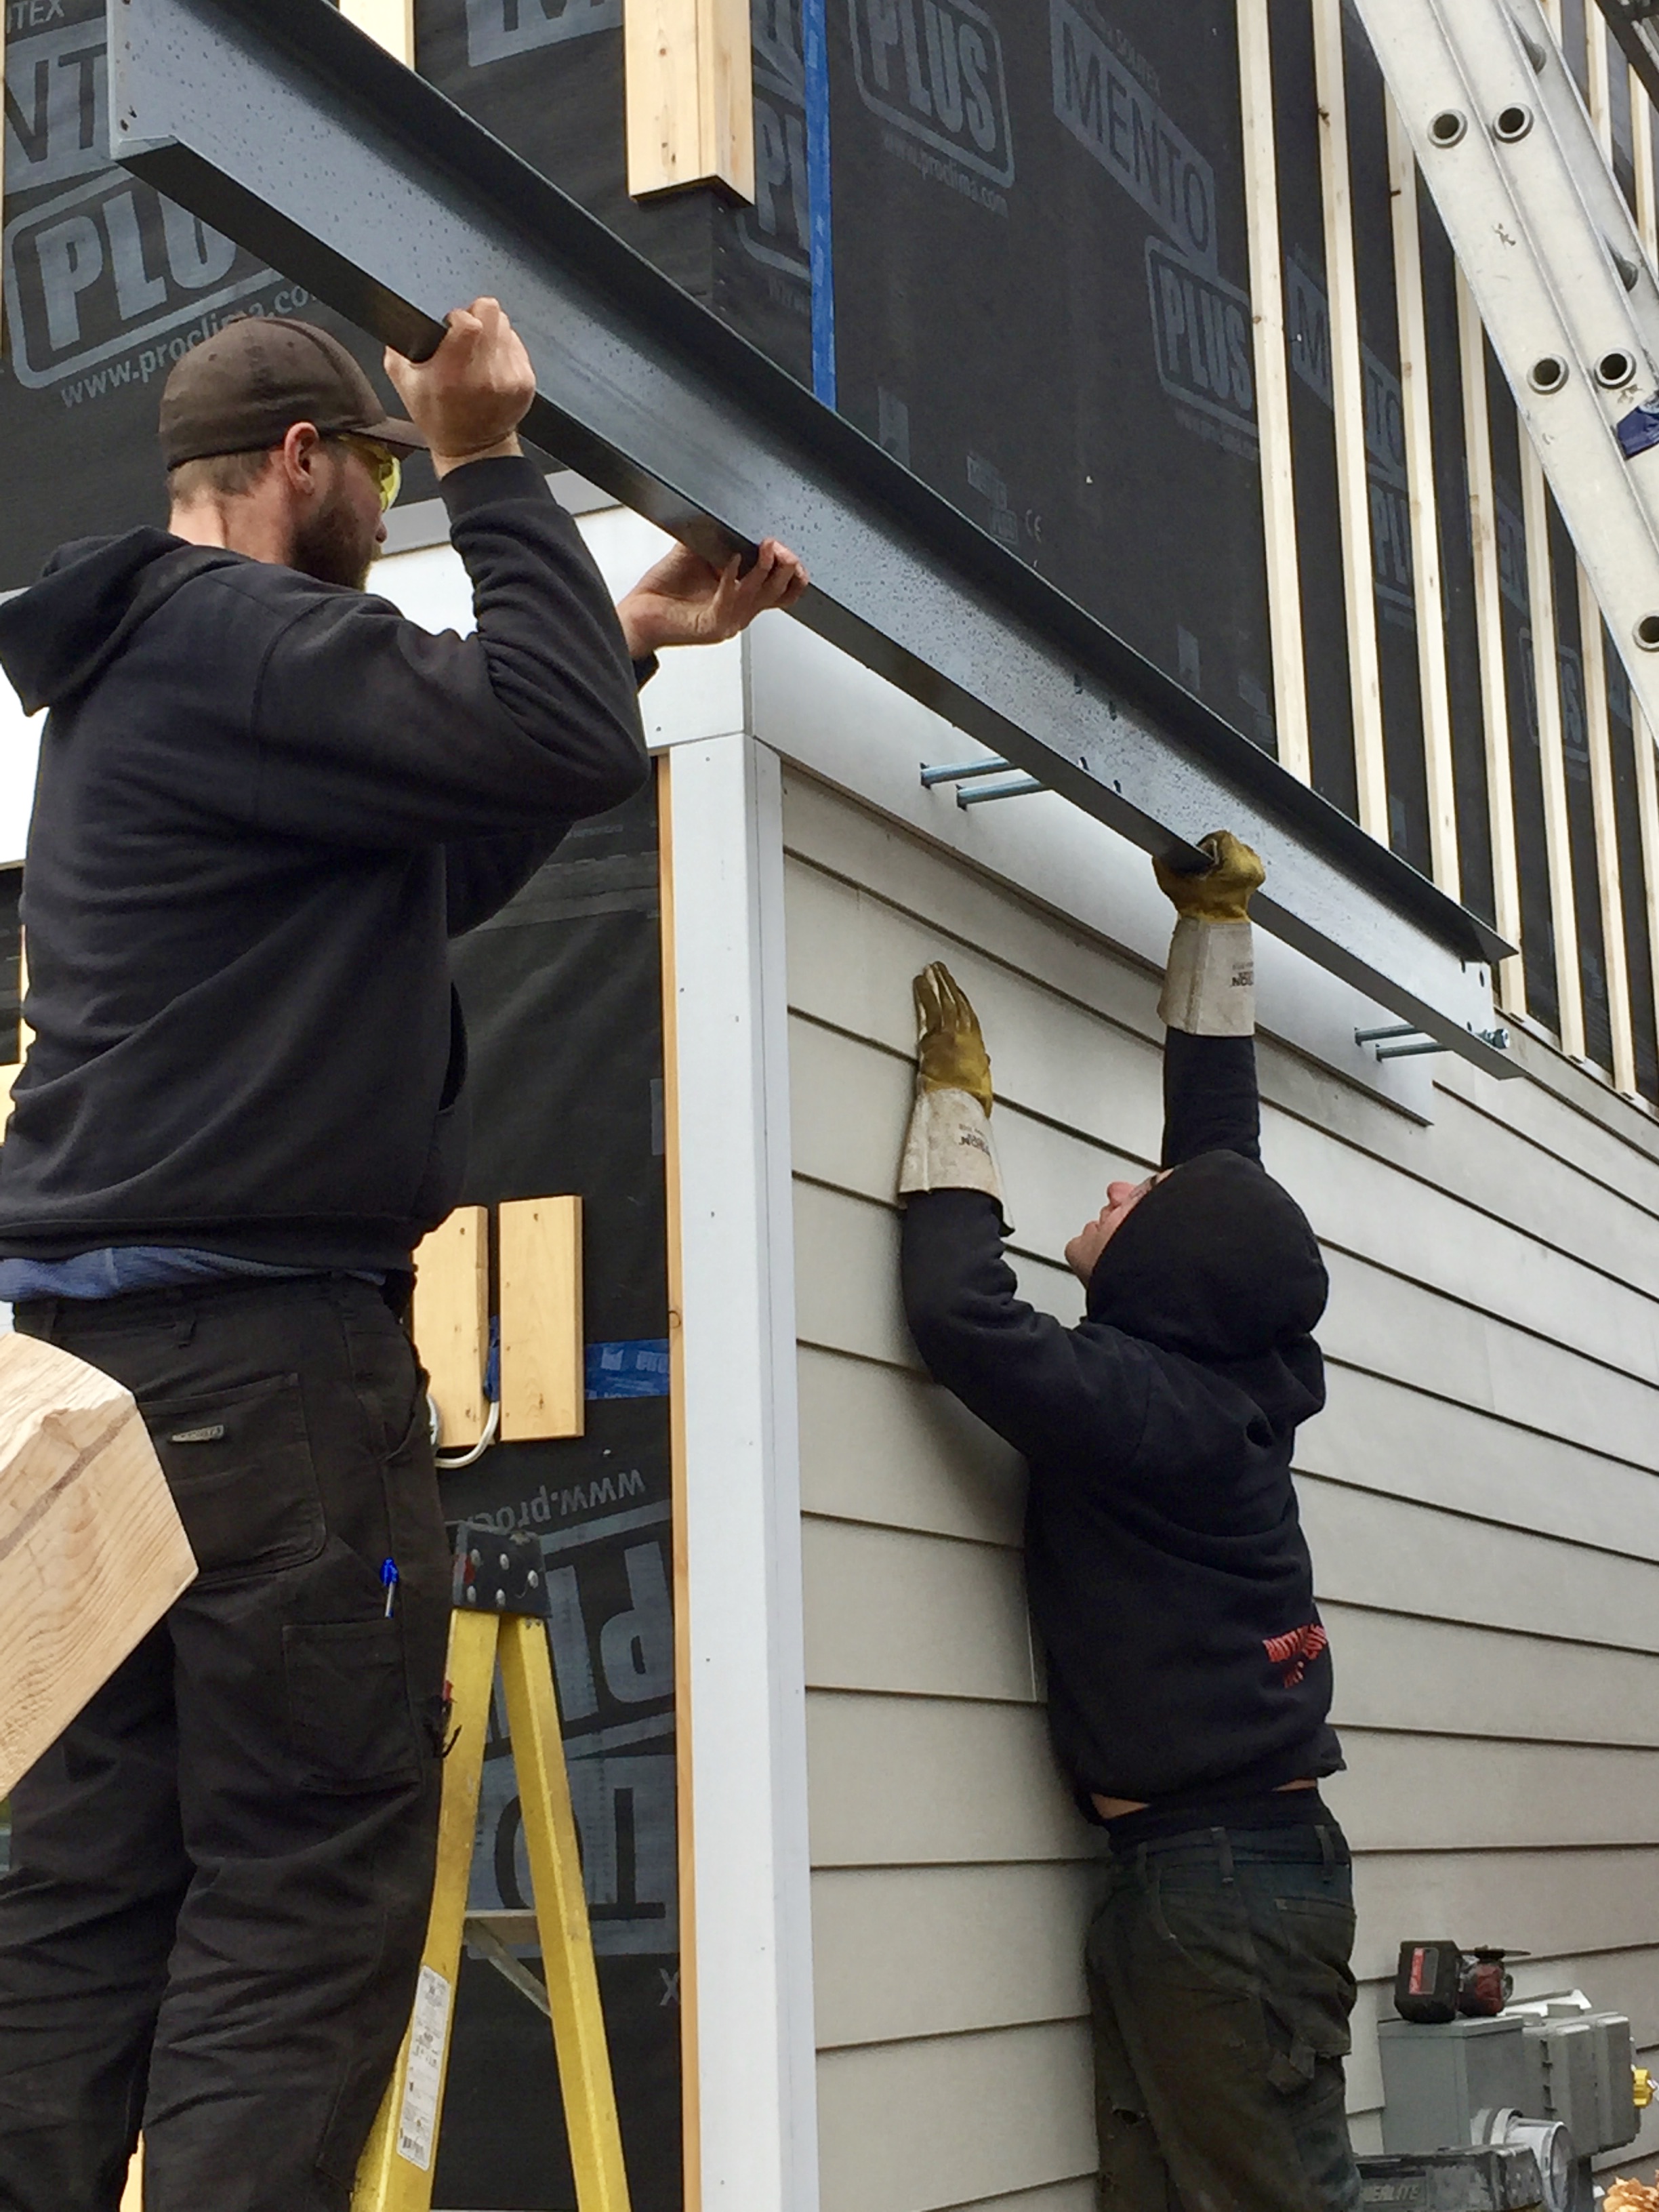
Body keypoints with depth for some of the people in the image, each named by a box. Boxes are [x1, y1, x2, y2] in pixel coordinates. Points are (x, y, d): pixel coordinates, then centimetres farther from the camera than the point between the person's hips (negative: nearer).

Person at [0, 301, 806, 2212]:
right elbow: (556, 748, -19)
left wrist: (633, 638, 29)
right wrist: (492, 466, -5)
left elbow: (432, 869, 30)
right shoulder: (237, 633, -8)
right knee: (304, 1898, -7)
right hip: (264, 1345, -10)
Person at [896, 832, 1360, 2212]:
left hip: (1215, 1870, -9)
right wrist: (1215, 929, 22)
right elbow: (1222, 1148, 16)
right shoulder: (1236, 1368, 6)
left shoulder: (1141, 1402, -16)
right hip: (1240, 1852, 9)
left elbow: (961, 1316, -19)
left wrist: (957, 1102, -6)